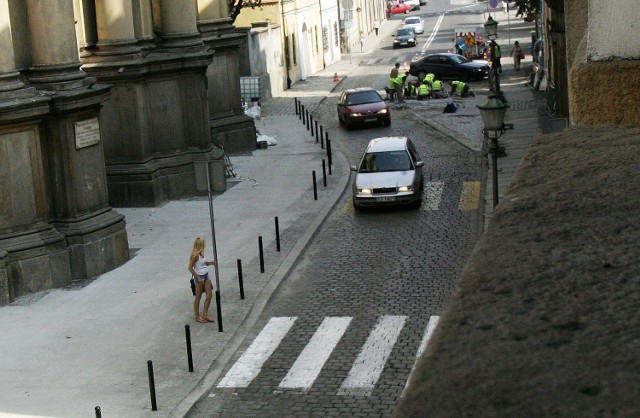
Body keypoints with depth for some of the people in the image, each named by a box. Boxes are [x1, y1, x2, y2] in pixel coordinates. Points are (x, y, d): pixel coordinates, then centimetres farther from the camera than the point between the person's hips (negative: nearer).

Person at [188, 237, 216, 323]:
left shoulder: (201, 253, 5)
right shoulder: (195, 255, -19)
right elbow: (190, 268, -19)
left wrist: (210, 263, 0)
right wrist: (198, 278, -20)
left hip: (206, 275, 8)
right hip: (199, 277, -8)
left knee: (209, 296, 7)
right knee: (198, 297, 5)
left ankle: (205, 315, 18)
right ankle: (197, 317, 16)